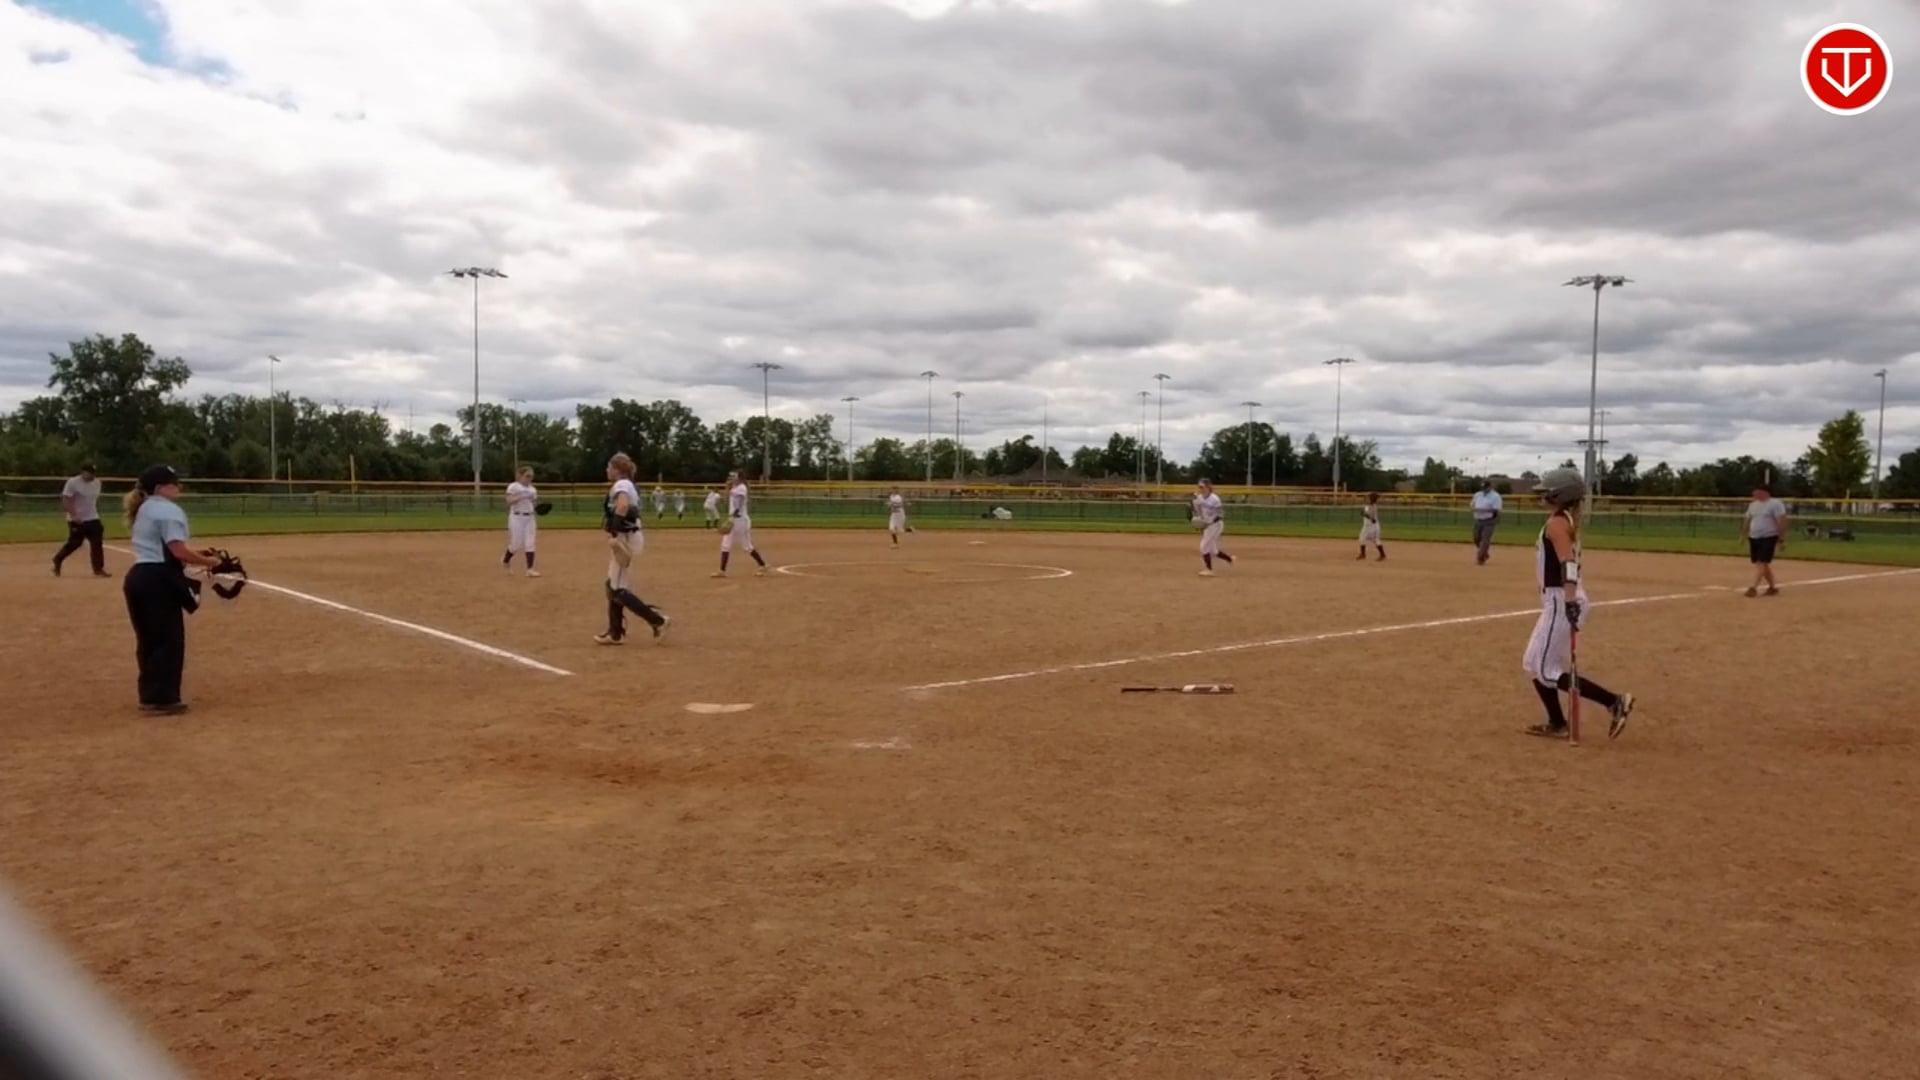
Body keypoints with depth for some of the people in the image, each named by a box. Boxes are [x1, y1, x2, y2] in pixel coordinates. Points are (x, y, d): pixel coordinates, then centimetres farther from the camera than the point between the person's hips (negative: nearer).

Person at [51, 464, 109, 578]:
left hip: (93, 519, 6)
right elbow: (65, 501, -16)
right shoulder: (73, 482, -14)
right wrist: (74, 516, -25)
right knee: (74, 544, -2)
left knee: (97, 543, 2)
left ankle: (98, 569, 8)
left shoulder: (97, 483, 6)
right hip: (76, 520, -6)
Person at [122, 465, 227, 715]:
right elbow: (177, 551, -20)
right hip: (158, 580, -10)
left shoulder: (145, 509, 19)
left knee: (149, 639, 16)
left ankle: (150, 696, 23)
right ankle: (162, 698, 0)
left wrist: (196, 554, 16)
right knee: (168, 639, -2)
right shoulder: (169, 510, -12)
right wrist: (207, 562, -9)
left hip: (139, 576, 10)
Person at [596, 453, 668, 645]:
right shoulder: (629, 485, 16)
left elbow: (623, 505, -35)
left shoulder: (621, 485, -15)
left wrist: (614, 529, -32)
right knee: (613, 586, 16)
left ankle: (658, 620, -8)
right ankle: (616, 633, 23)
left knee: (619, 590, -7)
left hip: (623, 537, -10)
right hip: (628, 536, 10)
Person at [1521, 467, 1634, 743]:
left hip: (1560, 601, -10)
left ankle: (1614, 701, -5)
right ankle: (1557, 724, 20)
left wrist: (1570, 602, -35)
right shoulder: (1567, 520, 14)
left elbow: (1568, 564, -27)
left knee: (1547, 670, -6)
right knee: (1535, 664, 16)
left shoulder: (1556, 522, -15)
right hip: (1558, 600, 10)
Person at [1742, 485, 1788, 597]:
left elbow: (1781, 522, -14)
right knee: (1762, 564, 11)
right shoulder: (1753, 505, 13)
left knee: (1761, 563, -14)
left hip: (1769, 538, -8)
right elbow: (1747, 520, 20)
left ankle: (1754, 588, -21)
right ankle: (1773, 587, 22)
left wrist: (1782, 539, -18)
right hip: (1754, 538, 8)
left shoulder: (1775, 504, -10)